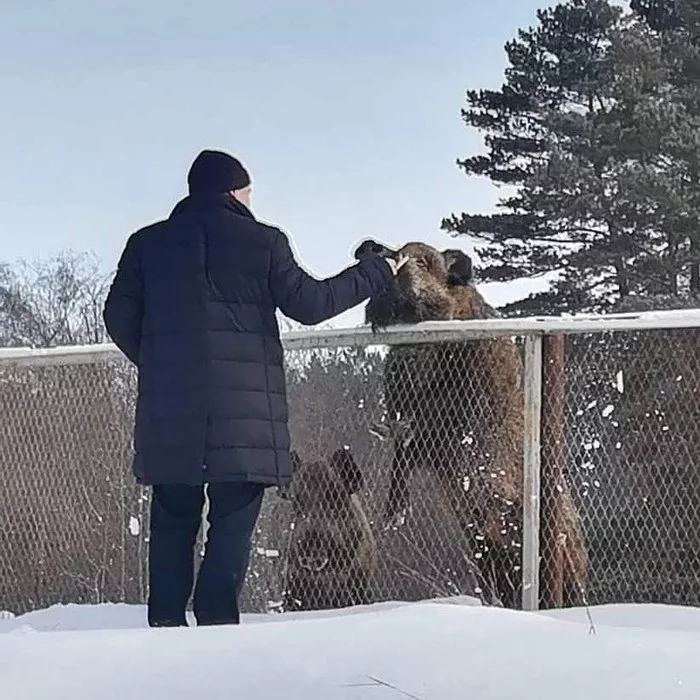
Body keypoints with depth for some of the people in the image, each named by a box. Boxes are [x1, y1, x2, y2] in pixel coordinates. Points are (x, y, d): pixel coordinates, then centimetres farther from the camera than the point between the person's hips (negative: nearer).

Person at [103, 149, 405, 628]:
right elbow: (308, 303, 3)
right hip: (243, 408, -3)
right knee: (233, 523, 0)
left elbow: (120, 318, 9)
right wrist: (376, 272, 15)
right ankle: (218, 622, -6)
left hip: (168, 408, 3)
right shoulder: (263, 242, 0)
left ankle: (166, 623, 9)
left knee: (173, 521, 10)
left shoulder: (147, 243, 9)